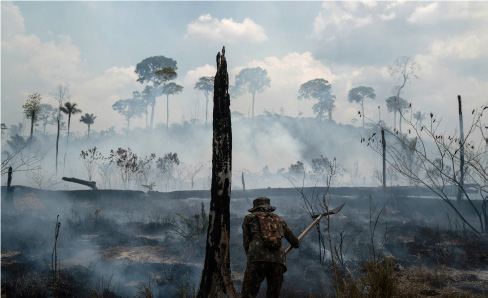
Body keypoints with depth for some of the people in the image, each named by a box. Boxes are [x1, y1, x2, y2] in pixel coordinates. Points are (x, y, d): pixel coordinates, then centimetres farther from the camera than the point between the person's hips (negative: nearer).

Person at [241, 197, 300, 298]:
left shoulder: (249, 218, 21)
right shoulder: (279, 220, 29)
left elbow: (246, 242, 16)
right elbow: (294, 241, 37)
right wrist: (297, 243, 59)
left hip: (258, 259, -3)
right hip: (278, 261, 3)